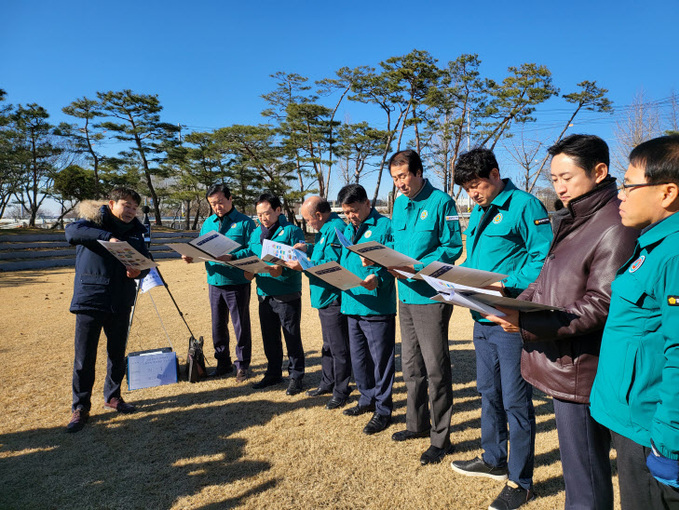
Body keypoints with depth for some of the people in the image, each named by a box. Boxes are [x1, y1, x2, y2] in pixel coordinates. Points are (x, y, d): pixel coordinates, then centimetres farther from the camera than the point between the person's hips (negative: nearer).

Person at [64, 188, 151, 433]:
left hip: (120, 303, 4)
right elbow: (72, 231, -20)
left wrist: (138, 271, -13)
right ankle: (80, 407, 15)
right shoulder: (94, 222, 1)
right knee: (84, 357, 0)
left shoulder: (136, 232, 12)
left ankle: (112, 396, 32)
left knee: (117, 353, 14)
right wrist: (107, 236, -31)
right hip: (90, 300, -4)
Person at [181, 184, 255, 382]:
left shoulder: (245, 222, -4)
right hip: (215, 282, 5)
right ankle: (223, 363, 28)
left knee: (241, 325, 3)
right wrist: (190, 256, -7)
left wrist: (232, 257, -27)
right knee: (218, 325, 13)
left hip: (237, 282, -5)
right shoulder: (208, 223, 13)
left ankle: (243, 365, 17)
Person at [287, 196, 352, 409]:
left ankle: (341, 392, 13)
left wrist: (304, 267, -25)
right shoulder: (326, 228, 14)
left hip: (334, 297, -11)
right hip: (324, 296, 11)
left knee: (338, 348, 1)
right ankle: (327, 383, 35)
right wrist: (308, 249, 9)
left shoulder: (336, 229, -19)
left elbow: (333, 264, -25)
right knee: (328, 344, 21)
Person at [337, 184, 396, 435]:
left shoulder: (384, 226, -8)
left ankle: (383, 409, 16)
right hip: (353, 303, 8)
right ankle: (367, 399, 35)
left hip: (377, 307, -8)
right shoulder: (348, 230, 17)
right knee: (358, 358, 17)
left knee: (381, 359, 2)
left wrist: (378, 276, -29)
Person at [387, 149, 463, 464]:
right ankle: (417, 424, 35)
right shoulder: (399, 204, 13)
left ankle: (440, 439, 13)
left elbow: (453, 247, -13)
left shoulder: (441, 202, -10)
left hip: (430, 296, -8)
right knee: (411, 365, 17)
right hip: (406, 294, 8)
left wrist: (417, 267, -23)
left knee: (435, 368, -1)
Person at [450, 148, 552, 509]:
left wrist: (508, 287, -25)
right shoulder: (478, 213, 15)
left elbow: (544, 258, -17)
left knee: (515, 401, 2)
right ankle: (493, 460, 38)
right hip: (483, 318, 9)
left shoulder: (524, 205, -11)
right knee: (488, 391, 19)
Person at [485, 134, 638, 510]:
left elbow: (600, 305, -21)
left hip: (581, 368, -9)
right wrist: (513, 303, 2)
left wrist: (527, 322, -26)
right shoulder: (569, 220, 14)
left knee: (585, 479, 5)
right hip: (558, 362, 9)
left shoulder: (616, 228, -17)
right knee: (577, 463, 25)